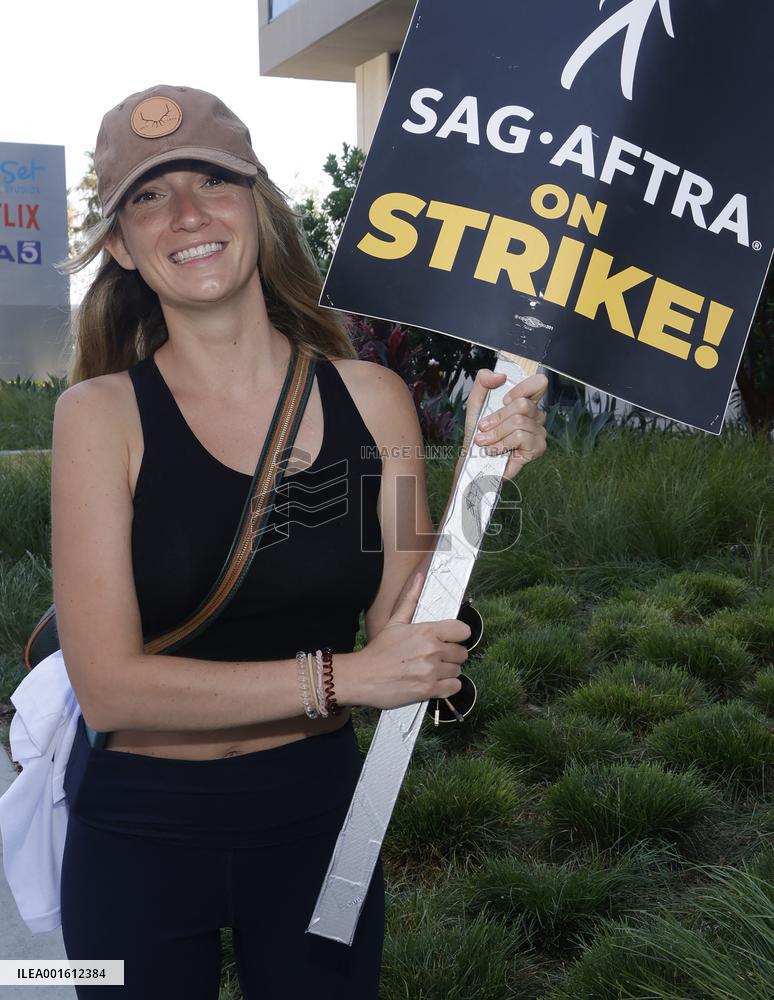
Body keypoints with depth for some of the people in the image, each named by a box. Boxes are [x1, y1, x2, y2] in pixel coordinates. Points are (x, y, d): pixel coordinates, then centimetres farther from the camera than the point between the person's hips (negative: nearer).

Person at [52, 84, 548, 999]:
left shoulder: (372, 399, -7)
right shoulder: (101, 415, -13)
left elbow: (406, 634, -7)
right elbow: (109, 687, -19)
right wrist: (341, 678, -24)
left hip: (316, 812, 2)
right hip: (137, 831, -2)